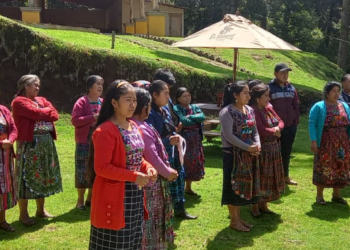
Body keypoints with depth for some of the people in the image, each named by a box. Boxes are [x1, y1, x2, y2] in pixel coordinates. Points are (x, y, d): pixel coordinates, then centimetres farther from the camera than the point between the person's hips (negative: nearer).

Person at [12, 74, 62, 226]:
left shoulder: (42, 100, 17)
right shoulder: (19, 102, -7)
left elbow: (55, 115, 4)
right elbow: (37, 114, -19)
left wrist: (43, 113, -11)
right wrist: (47, 111, -1)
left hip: (46, 143, 8)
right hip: (30, 144, -8)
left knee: (42, 176, 14)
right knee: (27, 178, -3)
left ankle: (41, 209, 26)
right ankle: (23, 214, 6)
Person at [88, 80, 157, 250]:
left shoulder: (134, 127, 10)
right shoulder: (105, 131, -17)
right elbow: (101, 167, -21)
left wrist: (148, 168, -2)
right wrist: (134, 176, -23)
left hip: (135, 195, 8)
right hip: (114, 198, -8)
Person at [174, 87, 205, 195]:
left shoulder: (194, 108, 12)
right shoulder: (176, 109, -6)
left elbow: (202, 116, -6)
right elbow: (183, 121, -21)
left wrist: (190, 117, -15)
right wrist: (197, 120, -7)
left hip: (195, 141, 6)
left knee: (193, 164, 11)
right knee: (182, 164, -4)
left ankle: (188, 187, 24)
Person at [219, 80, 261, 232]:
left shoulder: (250, 110, 9)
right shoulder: (227, 112, -14)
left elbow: (255, 131, 12)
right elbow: (228, 136, -20)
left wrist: (257, 145, -8)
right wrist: (247, 147, -21)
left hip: (248, 154, 8)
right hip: (233, 154, -8)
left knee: (245, 185, 13)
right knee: (234, 186, 0)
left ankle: (238, 218, 25)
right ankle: (234, 221, 11)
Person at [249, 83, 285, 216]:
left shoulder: (268, 108, 8)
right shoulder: (253, 111, -19)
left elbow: (280, 122, 10)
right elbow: (260, 130, -27)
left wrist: (277, 128, -13)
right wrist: (274, 132, -10)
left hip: (273, 149, 9)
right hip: (261, 149, -9)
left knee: (272, 178, 16)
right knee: (259, 179, 2)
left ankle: (263, 204, 30)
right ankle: (255, 207, 18)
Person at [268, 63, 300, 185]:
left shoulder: (292, 88, 8)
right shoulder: (270, 88, -9)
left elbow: (296, 106, 13)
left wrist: (296, 121, 7)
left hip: (290, 127, 5)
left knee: (286, 152, 15)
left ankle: (285, 176, 28)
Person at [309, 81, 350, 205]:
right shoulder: (319, 107, -3)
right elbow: (312, 124, -9)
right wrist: (313, 140, -18)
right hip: (325, 144, -5)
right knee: (323, 168, -1)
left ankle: (337, 195, 22)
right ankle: (319, 195, 10)